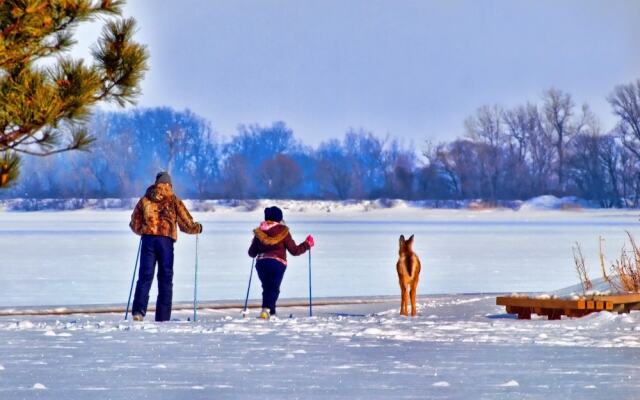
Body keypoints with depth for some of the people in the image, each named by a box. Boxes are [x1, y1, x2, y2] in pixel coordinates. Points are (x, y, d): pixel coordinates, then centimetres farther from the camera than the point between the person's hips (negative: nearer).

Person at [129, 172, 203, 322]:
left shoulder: (145, 200, 9)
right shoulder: (174, 201, 3)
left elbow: (135, 225, 15)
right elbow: (187, 224, 5)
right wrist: (198, 228, 25)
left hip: (148, 240, 1)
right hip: (165, 241, -1)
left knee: (145, 276, 0)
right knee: (165, 278, 4)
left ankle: (138, 311, -17)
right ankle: (163, 317, 0)